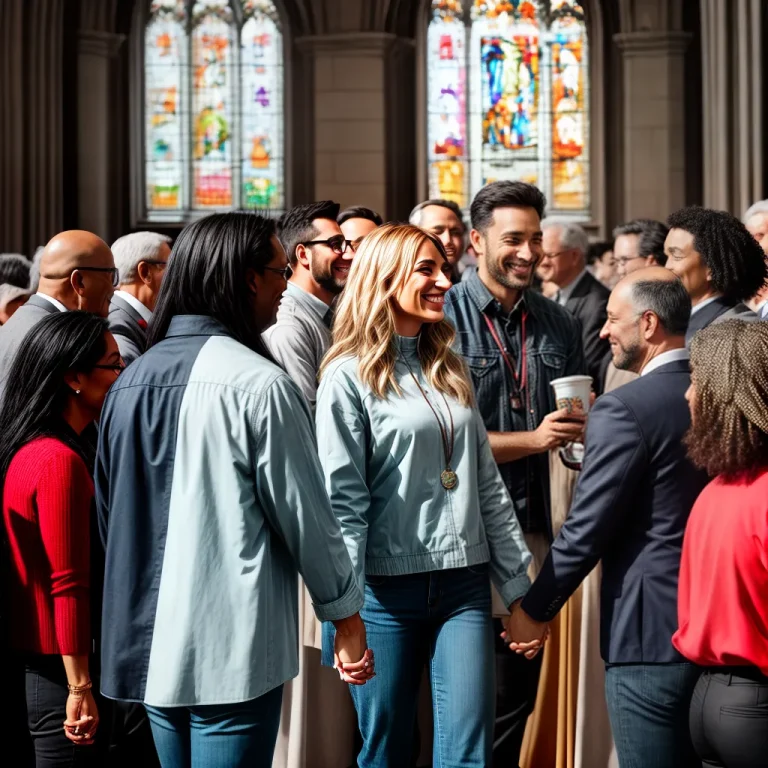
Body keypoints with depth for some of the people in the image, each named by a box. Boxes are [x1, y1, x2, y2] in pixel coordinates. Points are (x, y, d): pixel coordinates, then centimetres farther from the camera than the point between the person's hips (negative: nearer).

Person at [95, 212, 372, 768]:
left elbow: (108, 507, 14)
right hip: (232, 649, -7)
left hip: (148, 640, 7)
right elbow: (304, 513, -11)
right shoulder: (258, 383, -15)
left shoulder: (132, 379, 7)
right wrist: (346, 613, 1)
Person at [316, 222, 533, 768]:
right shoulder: (350, 376, -5)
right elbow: (343, 500, -9)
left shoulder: (450, 369, 13)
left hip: (465, 586, 5)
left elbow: (487, 483, 14)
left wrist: (519, 587, 11)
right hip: (388, 591, -4)